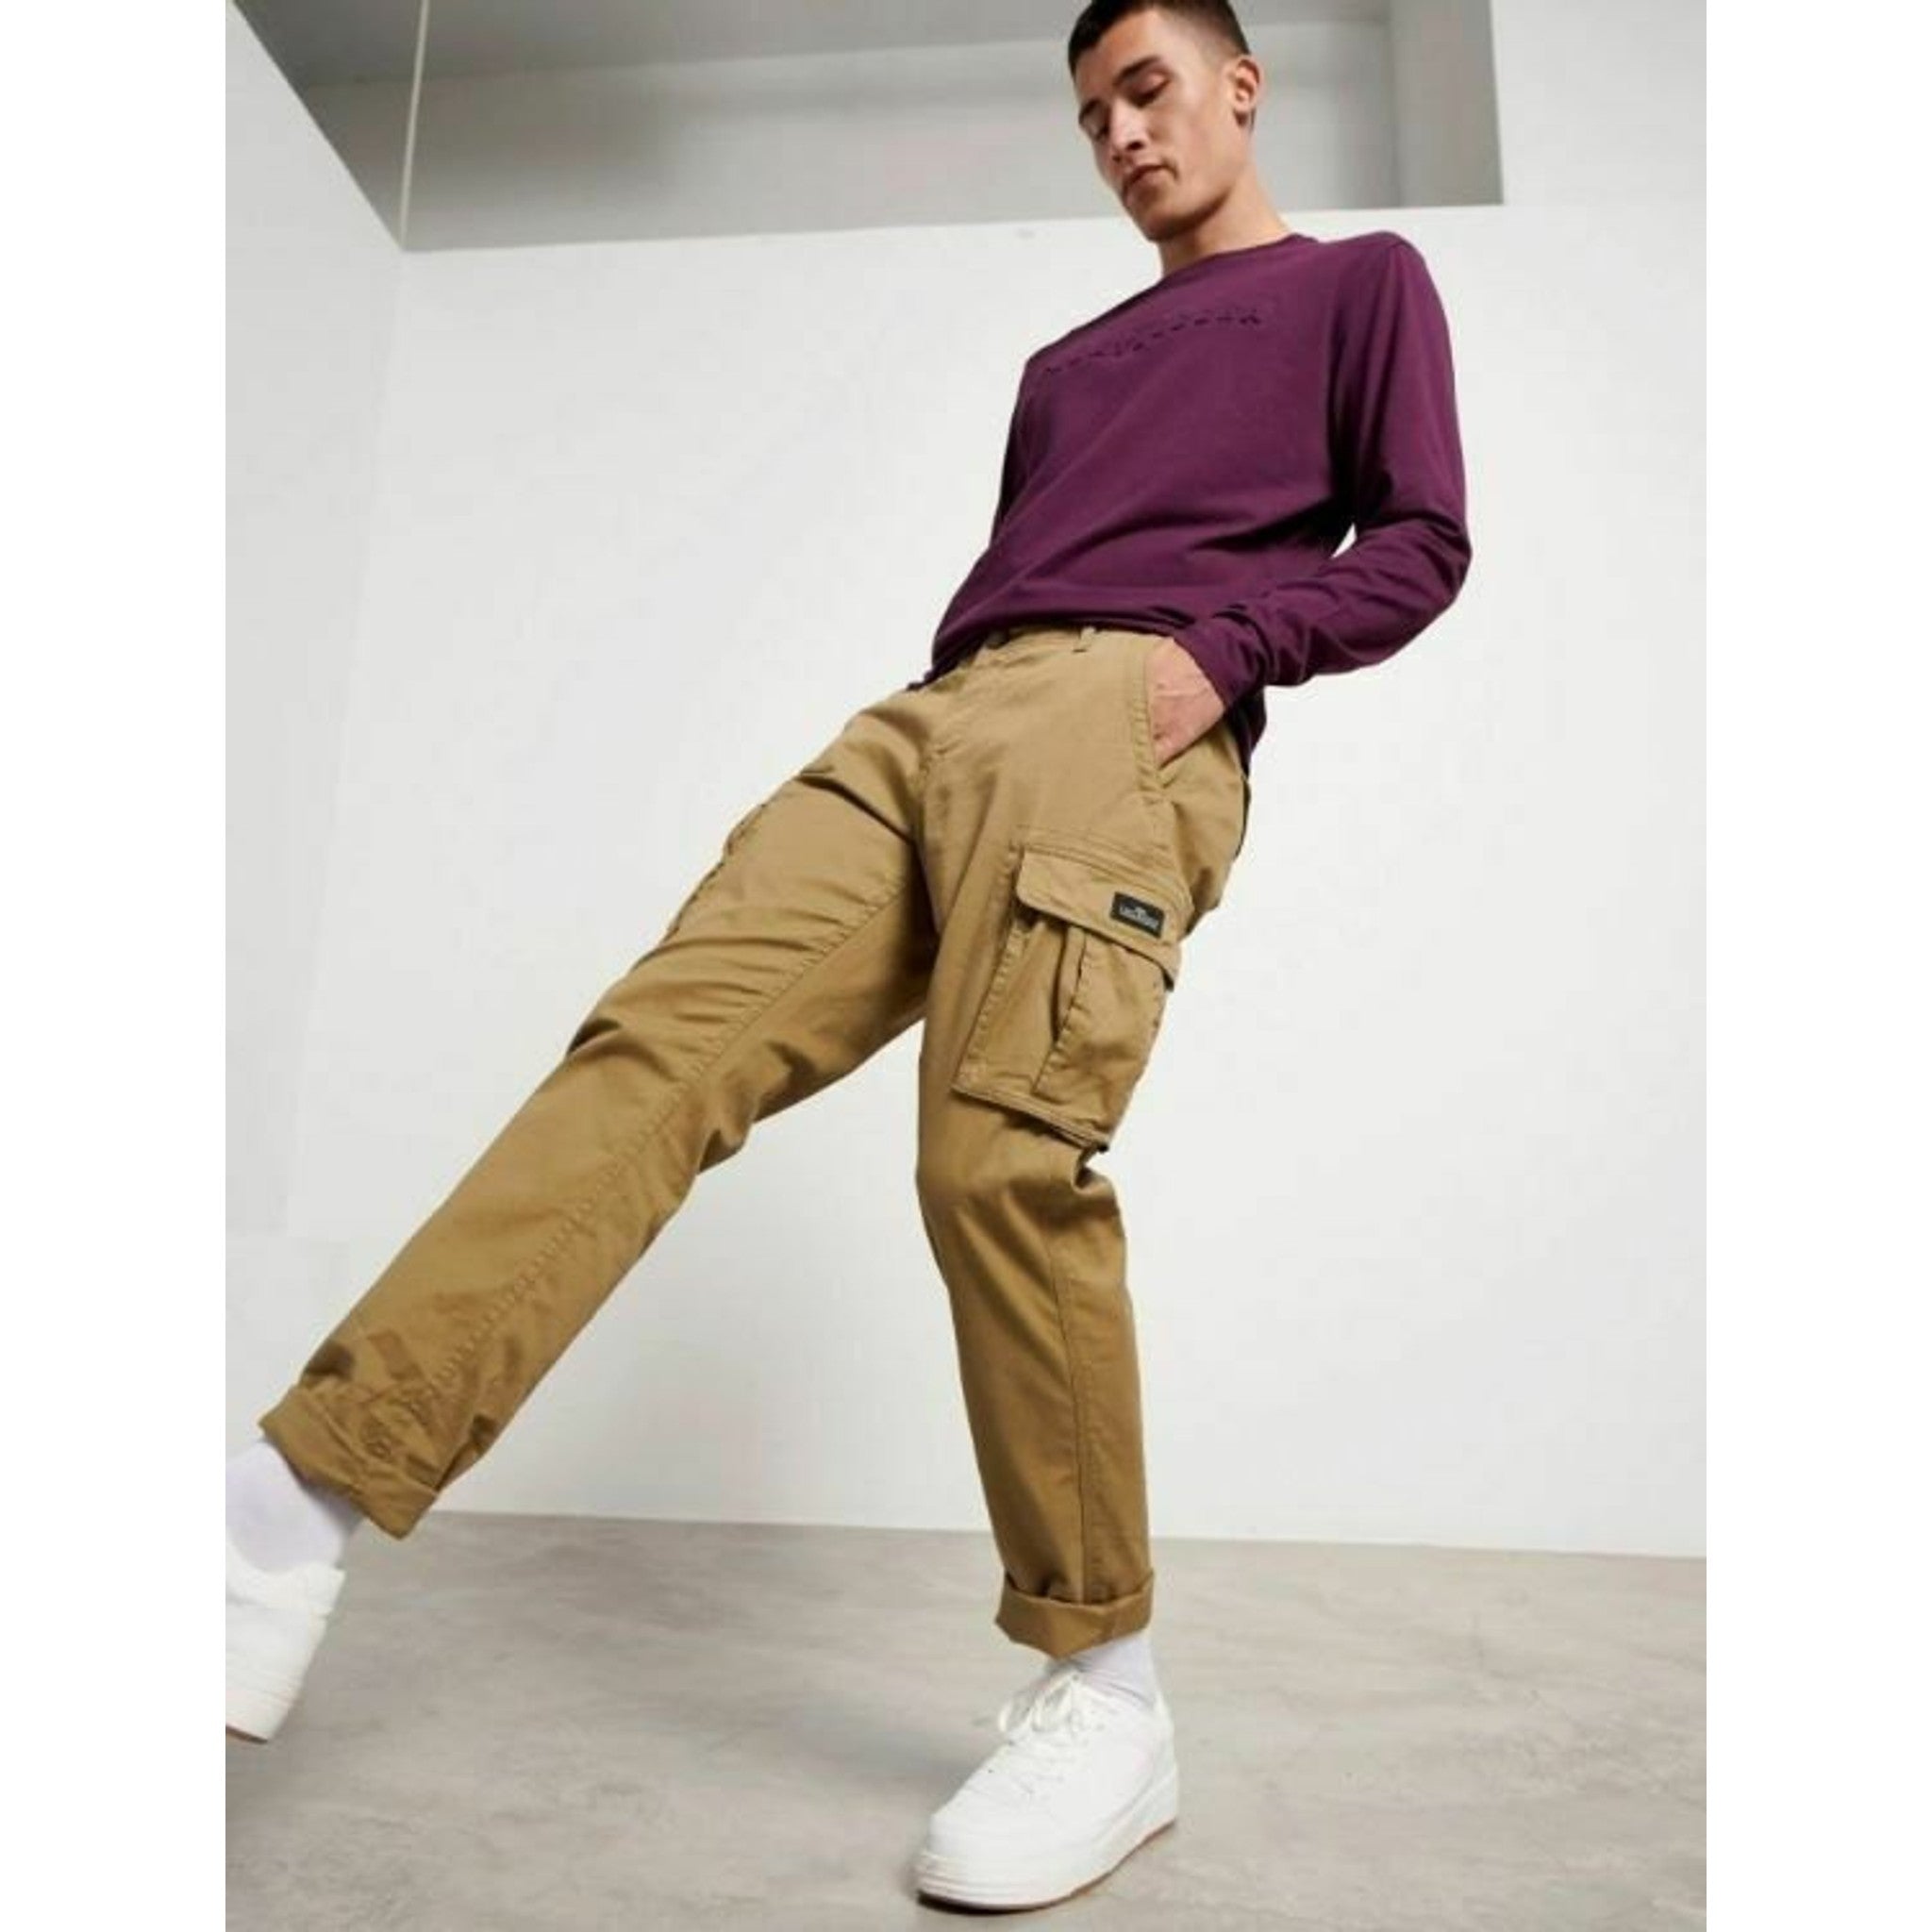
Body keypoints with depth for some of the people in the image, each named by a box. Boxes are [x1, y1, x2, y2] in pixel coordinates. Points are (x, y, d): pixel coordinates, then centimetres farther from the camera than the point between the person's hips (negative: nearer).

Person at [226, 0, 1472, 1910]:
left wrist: (1222, 647, -7)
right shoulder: (1065, 362, 39)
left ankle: (1103, 1686, -8)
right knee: (657, 1043, -14)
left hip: (1122, 720, -5)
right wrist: (941, 706, 12)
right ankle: (305, 1497, -15)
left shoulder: (1362, 280, 23)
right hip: (930, 716, 6)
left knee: (1002, 1152, -25)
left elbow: (1419, 541, 9)